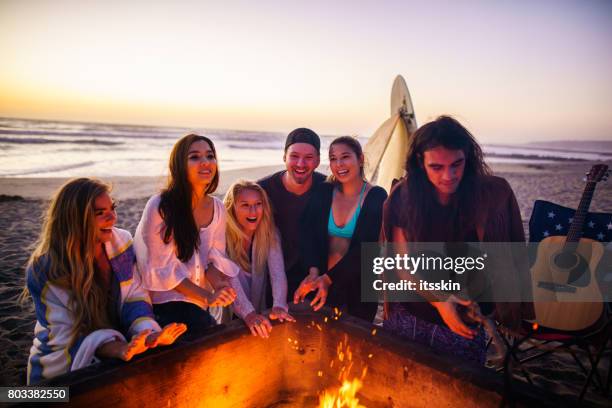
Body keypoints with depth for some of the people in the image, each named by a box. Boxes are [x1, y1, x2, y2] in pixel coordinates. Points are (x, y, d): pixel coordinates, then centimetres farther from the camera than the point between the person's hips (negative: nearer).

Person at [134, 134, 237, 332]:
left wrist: (219, 286, -18)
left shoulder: (218, 208, -1)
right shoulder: (160, 206, -17)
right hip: (165, 301, -5)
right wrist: (207, 296, -20)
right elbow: (162, 268, -15)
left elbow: (215, 258, 3)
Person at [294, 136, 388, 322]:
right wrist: (314, 271, -25)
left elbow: (366, 247, -17)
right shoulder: (322, 192, -2)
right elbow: (309, 235, -9)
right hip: (321, 281, 2)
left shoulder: (377, 197, -10)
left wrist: (328, 278, -21)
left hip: (360, 285, -2)